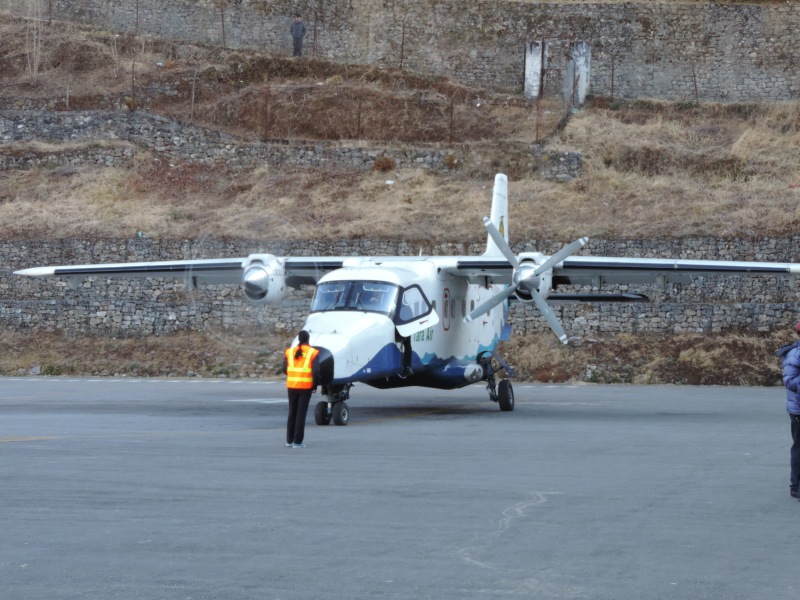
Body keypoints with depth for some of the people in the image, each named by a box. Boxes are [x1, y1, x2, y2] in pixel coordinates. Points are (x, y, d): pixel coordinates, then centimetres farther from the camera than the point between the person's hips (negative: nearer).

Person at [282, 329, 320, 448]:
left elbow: (285, 369, 5)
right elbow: (316, 371, -11)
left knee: (292, 413, 15)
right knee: (301, 414, 1)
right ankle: (297, 441, -2)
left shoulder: (289, 352, 3)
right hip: (306, 387, -3)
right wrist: (315, 385, 1)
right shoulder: (313, 353, -6)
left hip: (292, 386, 3)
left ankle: (289, 440, 20)